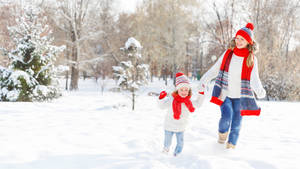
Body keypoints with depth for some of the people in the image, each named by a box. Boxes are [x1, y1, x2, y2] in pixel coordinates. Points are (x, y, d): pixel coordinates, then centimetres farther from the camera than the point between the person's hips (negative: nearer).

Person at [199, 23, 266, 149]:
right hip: (225, 94, 0)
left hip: (239, 97, 0)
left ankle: (231, 145, 27)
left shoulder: (252, 59, -5)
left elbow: (254, 79, -13)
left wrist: (259, 91, -33)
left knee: (236, 123, 6)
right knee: (226, 117, -18)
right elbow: (215, 70, 6)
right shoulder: (228, 54, -1)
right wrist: (204, 81, -5)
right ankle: (222, 133, 15)